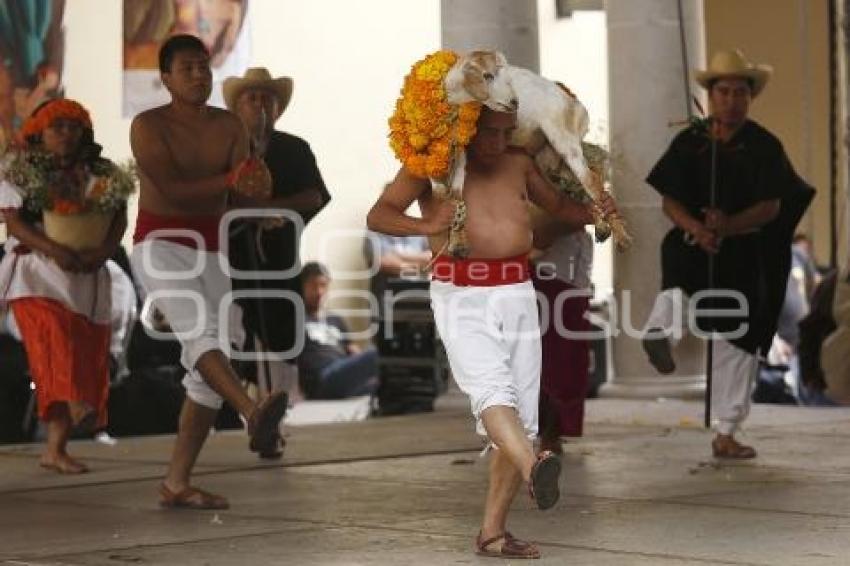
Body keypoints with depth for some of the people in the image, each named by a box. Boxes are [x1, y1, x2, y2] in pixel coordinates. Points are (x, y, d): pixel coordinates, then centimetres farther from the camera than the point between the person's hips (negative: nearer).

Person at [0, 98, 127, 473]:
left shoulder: (101, 172, 13)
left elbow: (119, 217, 5)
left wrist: (103, 251, -16)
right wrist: (55, 250, -21)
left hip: (87, 279, 3)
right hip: (37, 274, -3)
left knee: (87, 358, -1)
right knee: (54, 337, -29)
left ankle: (55, 449, 5)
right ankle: (76, 405, -47)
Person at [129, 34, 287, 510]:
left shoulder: (229, 126, 8)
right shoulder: (149, 126, -5)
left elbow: (241, 197, -2)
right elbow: (172, 190, -17)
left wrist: (252, 196, -23)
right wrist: (228, 180, -18)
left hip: (211, 252, 6)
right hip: (160, 245, -6)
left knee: (207, 370, 1)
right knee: (202, 332, -31)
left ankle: (177, 483, 7)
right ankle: (256, 416, -54)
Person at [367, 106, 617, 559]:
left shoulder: (518, 164, 15)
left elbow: (558, 206, 26)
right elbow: (378, 216, -2)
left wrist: (595, 213, 5)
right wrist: (426, 226, -21)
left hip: (516, 294, 5)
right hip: (460, 296, -5)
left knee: (522, 416, 1)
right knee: (491, 388, -29)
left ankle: (492, 531, 8)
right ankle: (533, 469, -55)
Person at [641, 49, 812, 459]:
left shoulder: (764, 146, -2)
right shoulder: (690, 142, 0)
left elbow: (771, 207, -9)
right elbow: (669, 200, -3)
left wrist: (729, 225, -27)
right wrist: (697, 229, -23)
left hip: (745, 254, 0)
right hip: (694, 244, 0)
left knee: (738, 341, 2)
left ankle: (726, 435, 9)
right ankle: (663, 329, -56)